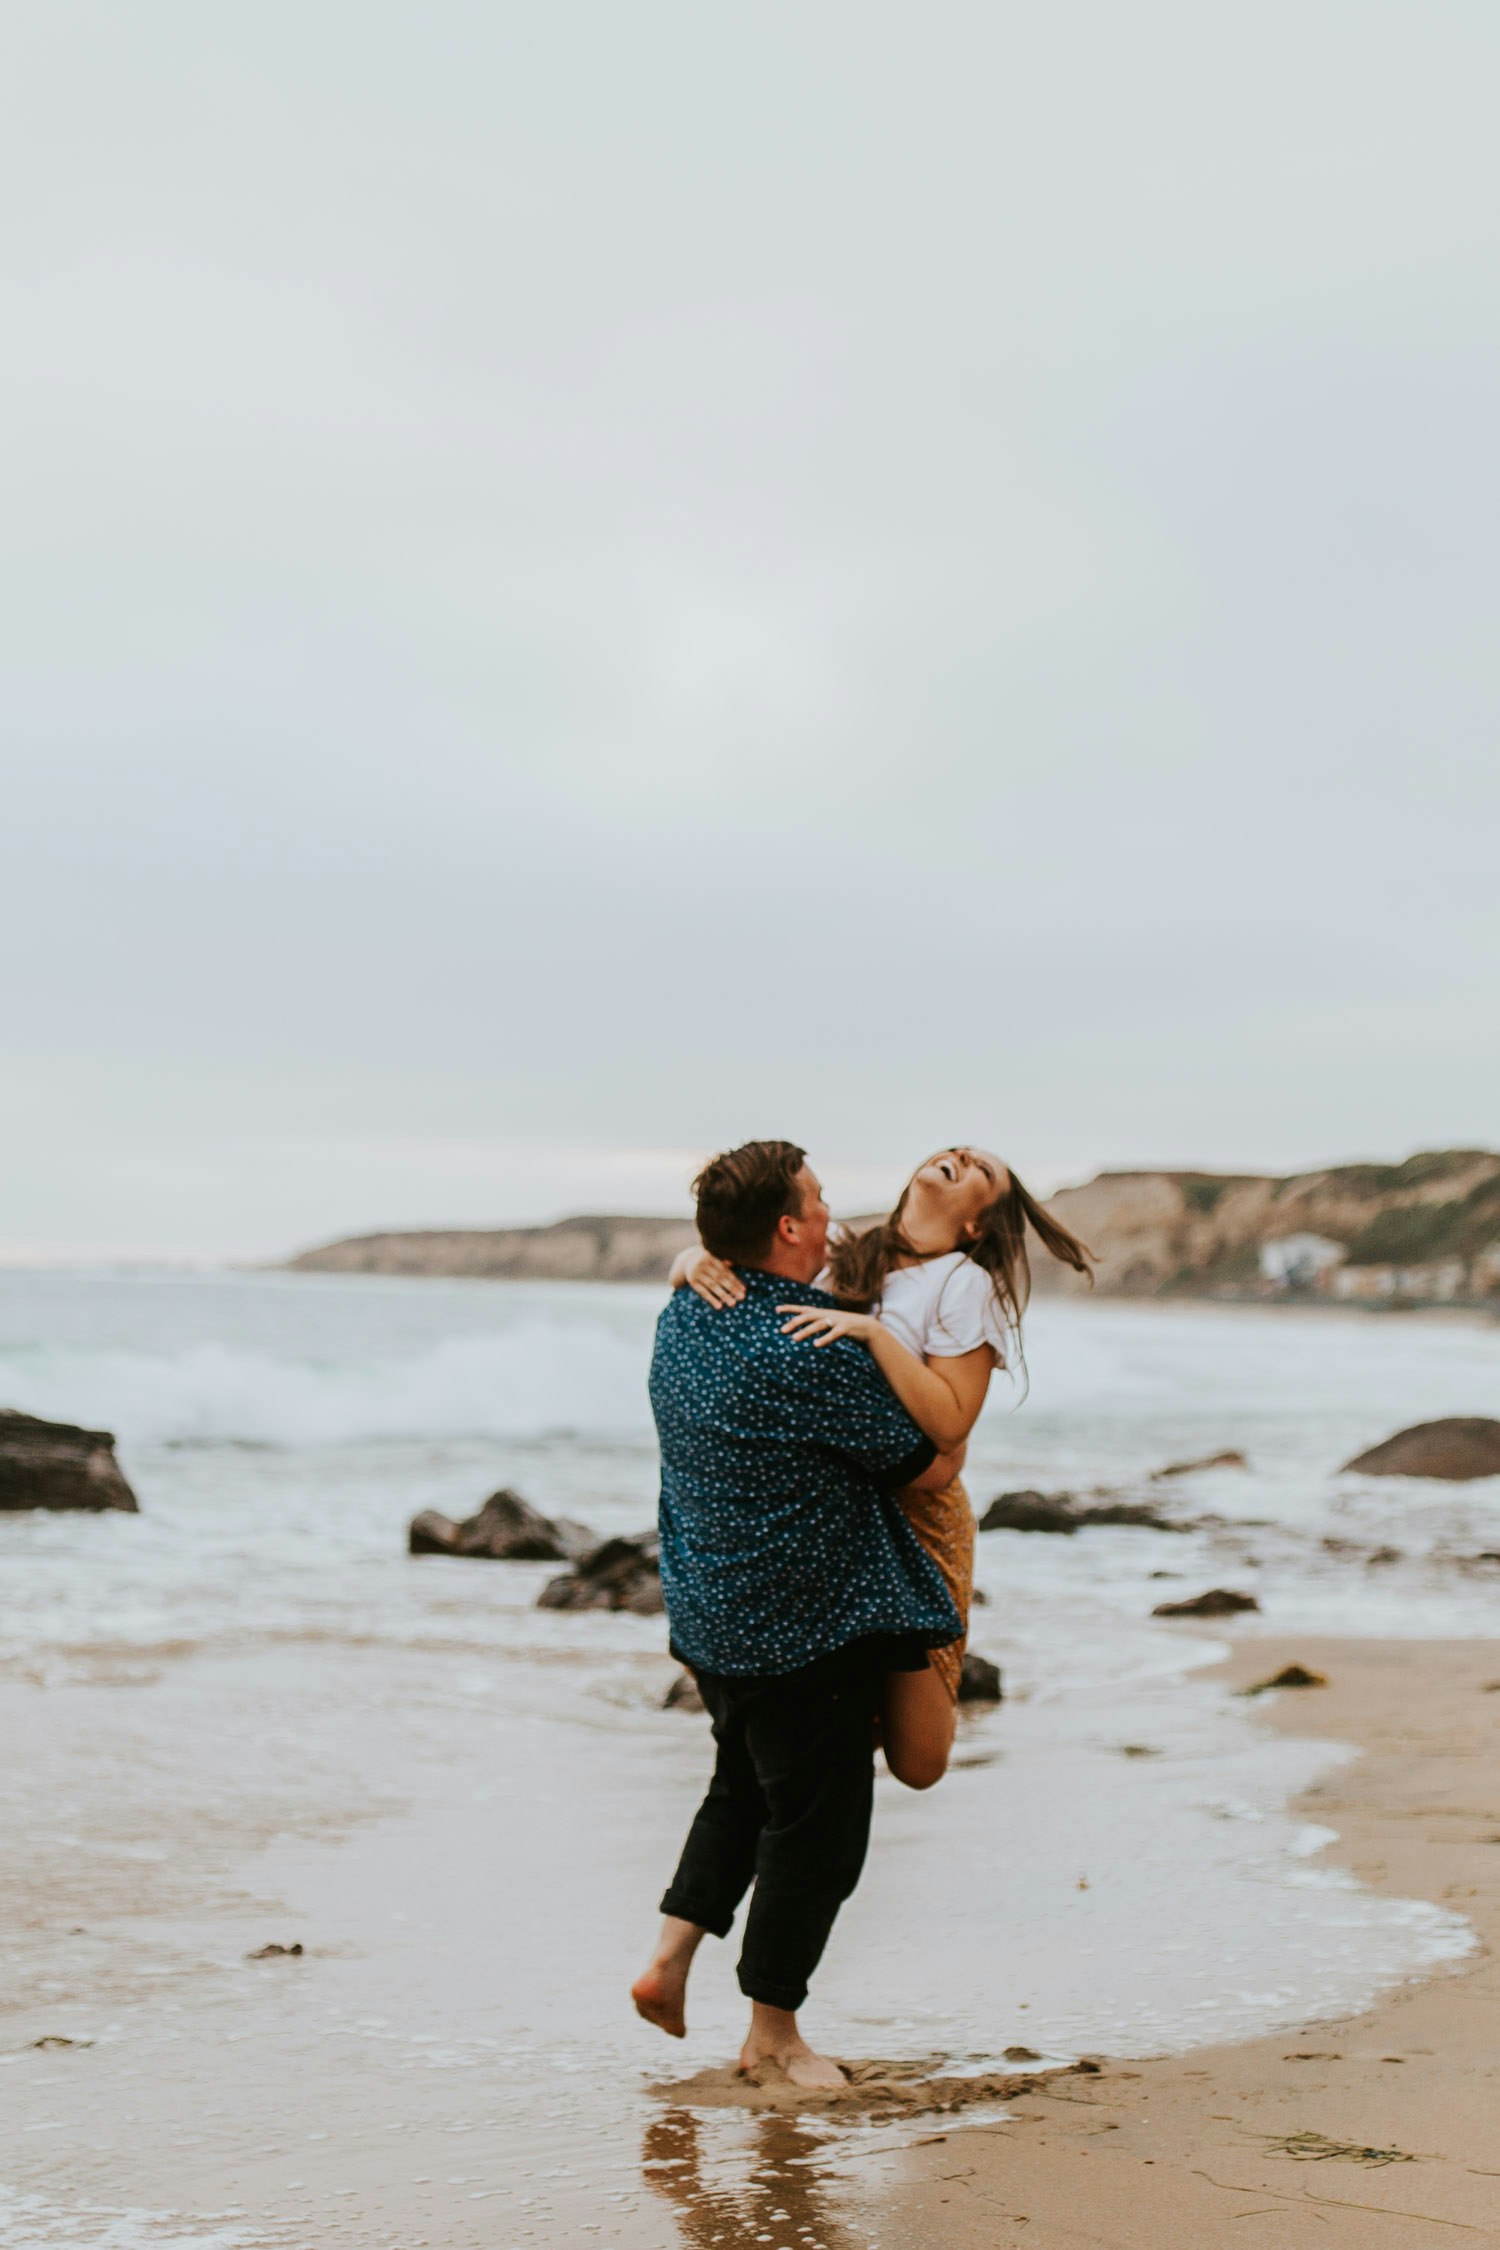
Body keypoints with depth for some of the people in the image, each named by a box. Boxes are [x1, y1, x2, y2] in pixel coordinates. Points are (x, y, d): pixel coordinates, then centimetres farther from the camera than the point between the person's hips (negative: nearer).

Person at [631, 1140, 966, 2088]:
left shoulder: (683, 1317, 1)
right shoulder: (816, 1353, -23)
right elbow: (934, 1466, -13)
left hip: (709, 1611, 8)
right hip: (809, 1621, -8)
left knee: (747, 1781, 26)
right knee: (819, 1815, 6)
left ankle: (671, 1953, 18)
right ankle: (774, 2028, 16)